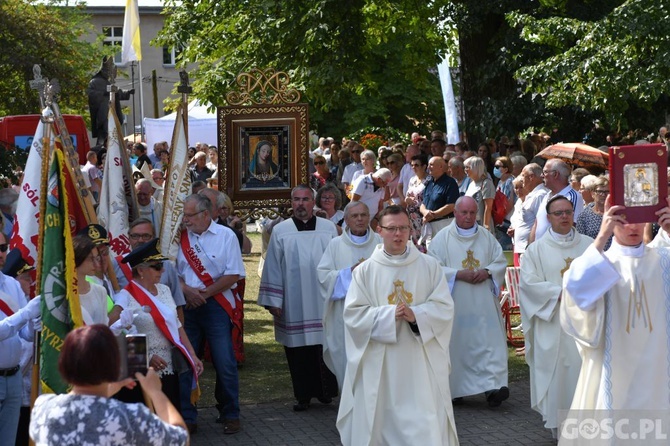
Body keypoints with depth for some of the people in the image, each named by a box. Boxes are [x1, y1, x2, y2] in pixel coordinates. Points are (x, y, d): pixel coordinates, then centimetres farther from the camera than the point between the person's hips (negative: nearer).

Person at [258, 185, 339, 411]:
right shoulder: (280, 231, 4)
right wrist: (273, 300, 0)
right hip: (294, 305, 0)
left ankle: (325, 391, 14)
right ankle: (303, 396, 14)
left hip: (323, 301, 0)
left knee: (324, 347, 0)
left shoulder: (329, 229, 5)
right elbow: (273, 267, 4)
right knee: (298, 350, 4)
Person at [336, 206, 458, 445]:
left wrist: (416, 315, -19)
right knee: (379, 421, 5)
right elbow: (353, 313, -4)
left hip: (421, 360, 0)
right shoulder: (365, 270, 1)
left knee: (426, 423, -2)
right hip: (380, 363, 0)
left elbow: (445, 308, -1)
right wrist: (388, 315, -17)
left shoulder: (430, 266, 3)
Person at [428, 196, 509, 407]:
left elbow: (501, 261, 12)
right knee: (456, 343, 1)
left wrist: (487, 272, -9)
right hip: (454, 302, -2)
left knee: (490, 341, -9)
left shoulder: (486, 237, 11)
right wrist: (459, 274, -16)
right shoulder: (442, 238, 0)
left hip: (483, 303, 2)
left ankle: (492, 386, -15)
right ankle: (454, 388, 12)